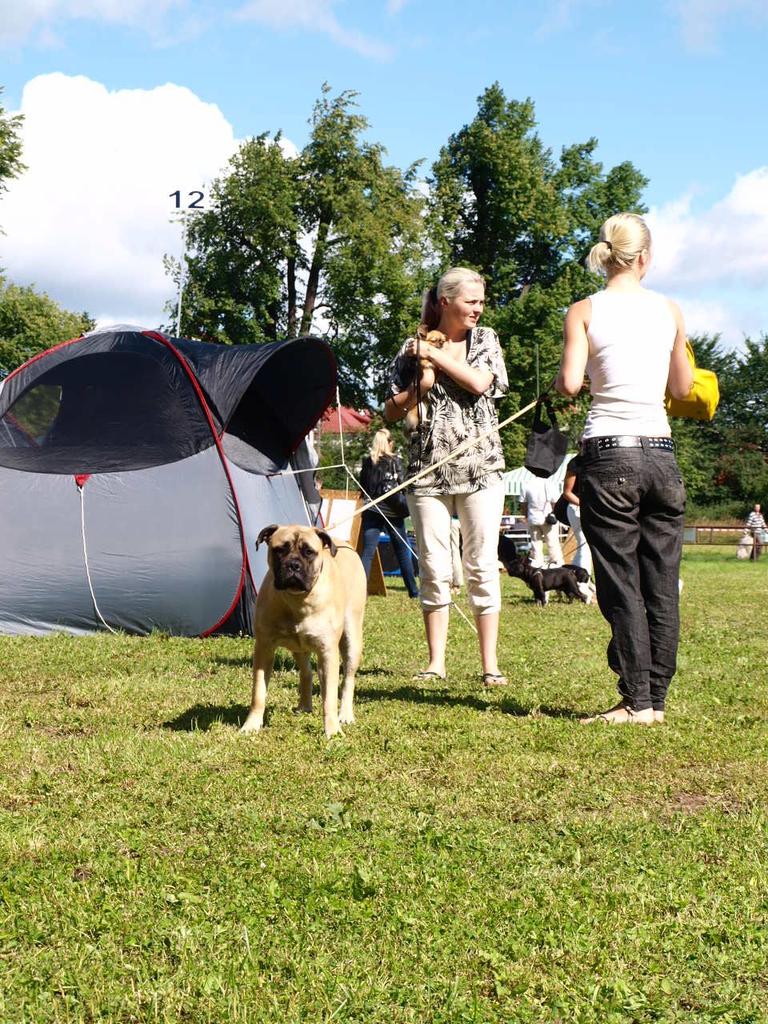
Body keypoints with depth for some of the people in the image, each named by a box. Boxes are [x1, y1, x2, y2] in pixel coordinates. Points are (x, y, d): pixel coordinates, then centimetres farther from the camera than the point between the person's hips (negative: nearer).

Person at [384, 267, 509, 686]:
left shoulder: (485, 339, 8)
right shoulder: (413, 347, 6)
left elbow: (479, 383, -12)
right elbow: (390, 413, 7)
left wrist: (435, 355, -7)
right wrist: (419, 388, -10)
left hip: (480, 466, 0)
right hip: (428, 468, 0)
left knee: (482, 566, -1)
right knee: (434, 568, 2)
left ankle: (490, 664, 3)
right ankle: (436, 662, 9)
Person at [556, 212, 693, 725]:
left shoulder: (584, 311, -1)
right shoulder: (670, 310, 6)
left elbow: (569, 383, -12)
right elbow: (682, 388, 13)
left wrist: (560, 379, 10)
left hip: (609, 455, -2)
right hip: (661, 454, 3)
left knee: (622, 585, 1)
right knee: (662, 585, 8)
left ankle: (637, 701, 0)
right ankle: (656, 698, 12)